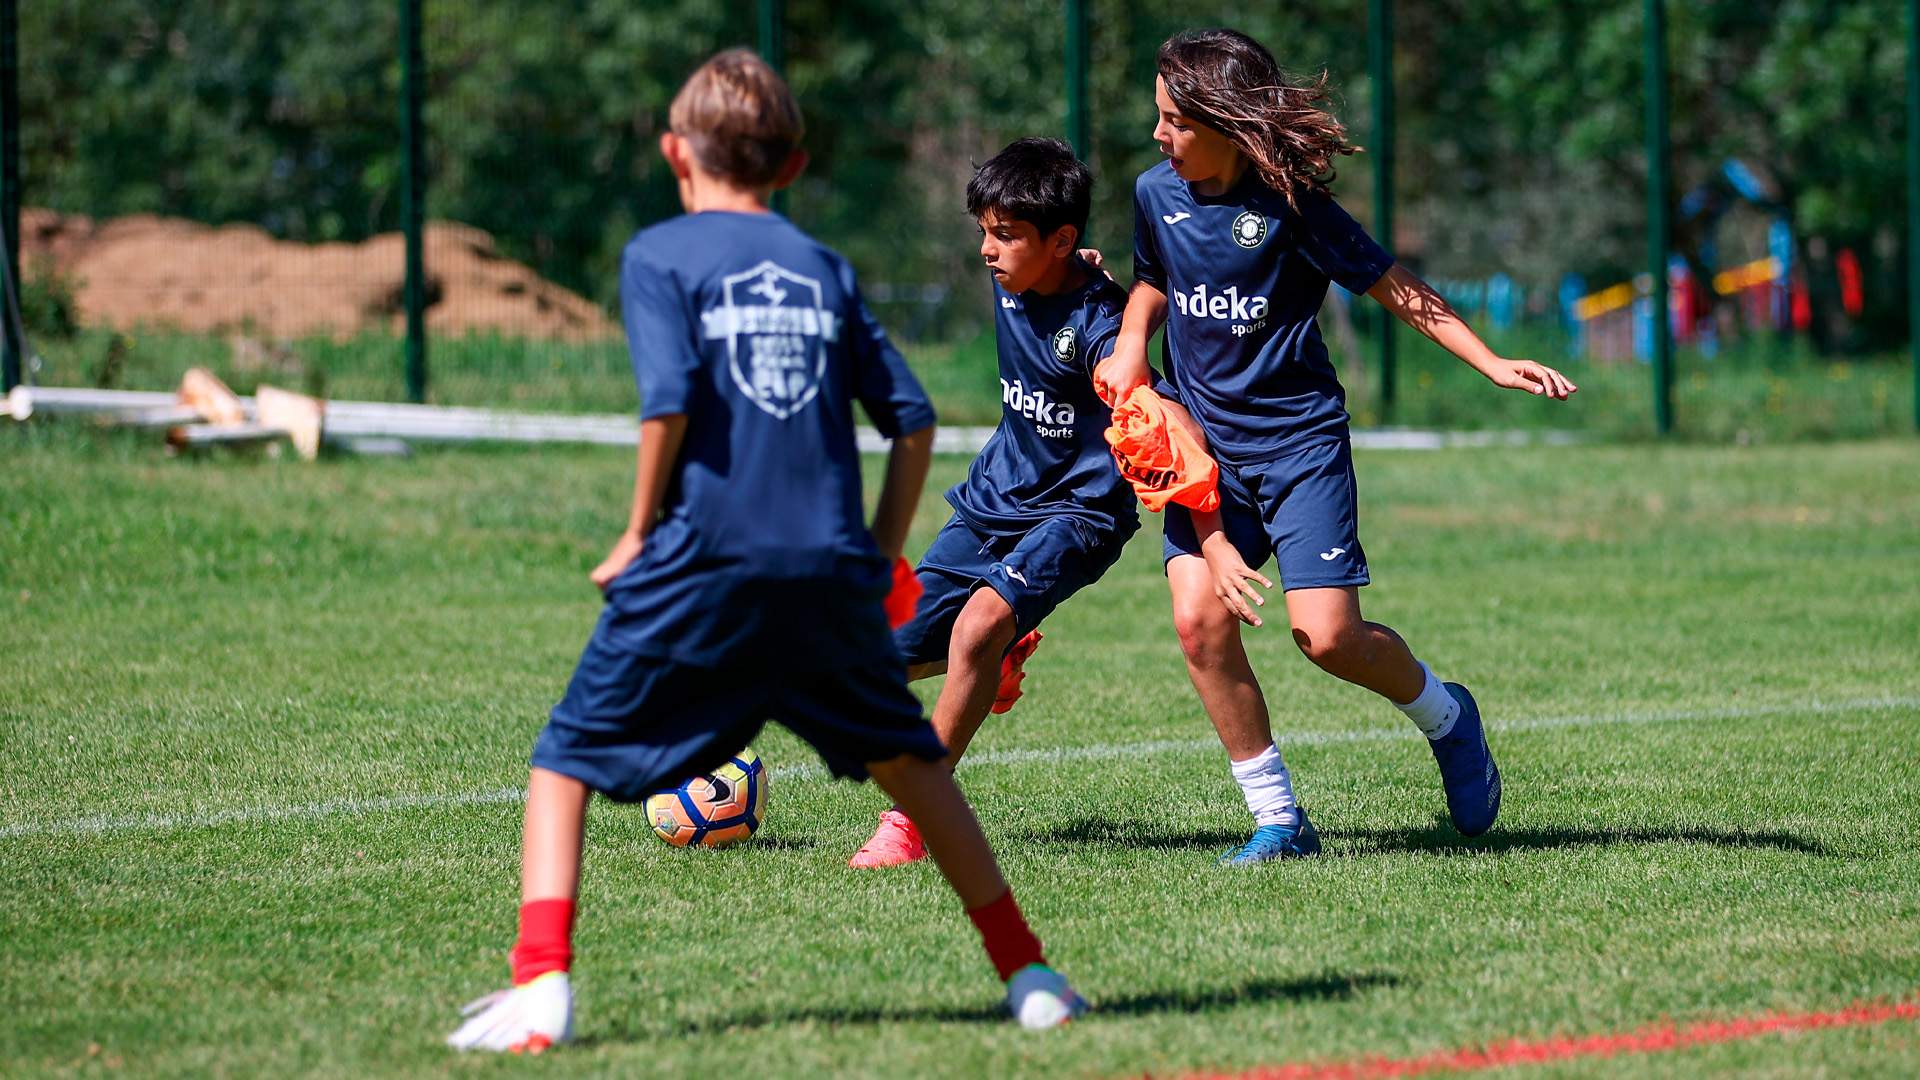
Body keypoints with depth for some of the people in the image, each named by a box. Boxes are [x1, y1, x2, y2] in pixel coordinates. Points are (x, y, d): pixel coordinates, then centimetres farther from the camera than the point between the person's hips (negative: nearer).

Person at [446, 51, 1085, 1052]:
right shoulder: (825, 268, 16)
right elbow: (913, 421, 10)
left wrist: (641, 533, 0)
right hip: (830, 568, 4)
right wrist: (880, 559, 18)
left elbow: (669, 400, -12)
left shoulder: (659, 255, 3)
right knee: (910, 761, 20)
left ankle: (540, 985, -10)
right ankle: (1025, 972, 19)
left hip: (700, 566, -3)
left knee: (565, 761, 6)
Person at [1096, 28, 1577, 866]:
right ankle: (1278, 821, -1)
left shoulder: (1287, 204, -13)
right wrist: (1130, 344, 3)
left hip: (1299, 441, -4)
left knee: (1326, 633, -14)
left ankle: (1445, 716, 19)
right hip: (1205, 447, 5)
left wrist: (1492, 363, -16)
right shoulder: (1157, 194, 2)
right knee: (1199, 618, -14)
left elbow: (1392, 286, -8)